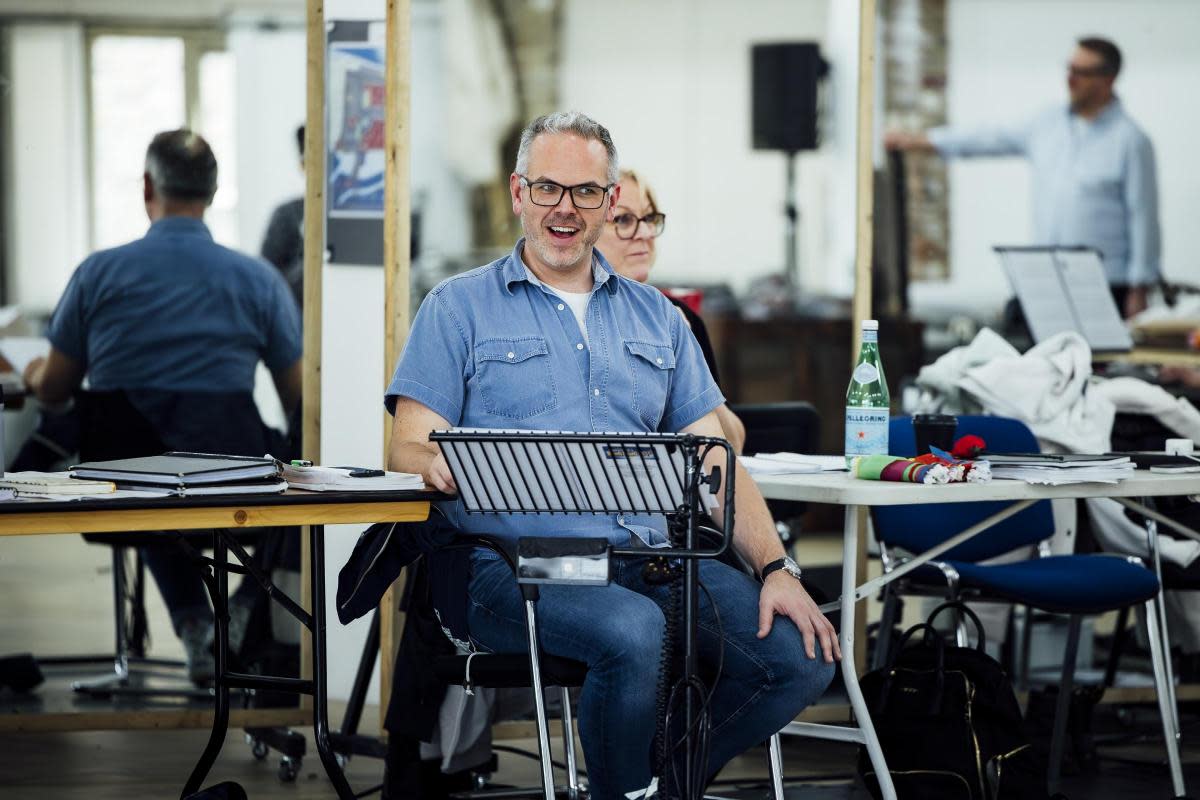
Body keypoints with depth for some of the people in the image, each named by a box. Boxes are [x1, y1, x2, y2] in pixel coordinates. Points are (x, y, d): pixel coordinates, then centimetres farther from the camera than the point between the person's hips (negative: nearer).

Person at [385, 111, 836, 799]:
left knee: (803, 654, -18)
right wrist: (443, 465, -24)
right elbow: (410, 450, 2)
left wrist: (776, 568, 0)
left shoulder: (657, 318, 22)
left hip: (656, 559, 5)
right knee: (634, 632, -37)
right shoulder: (459, 308, 10)